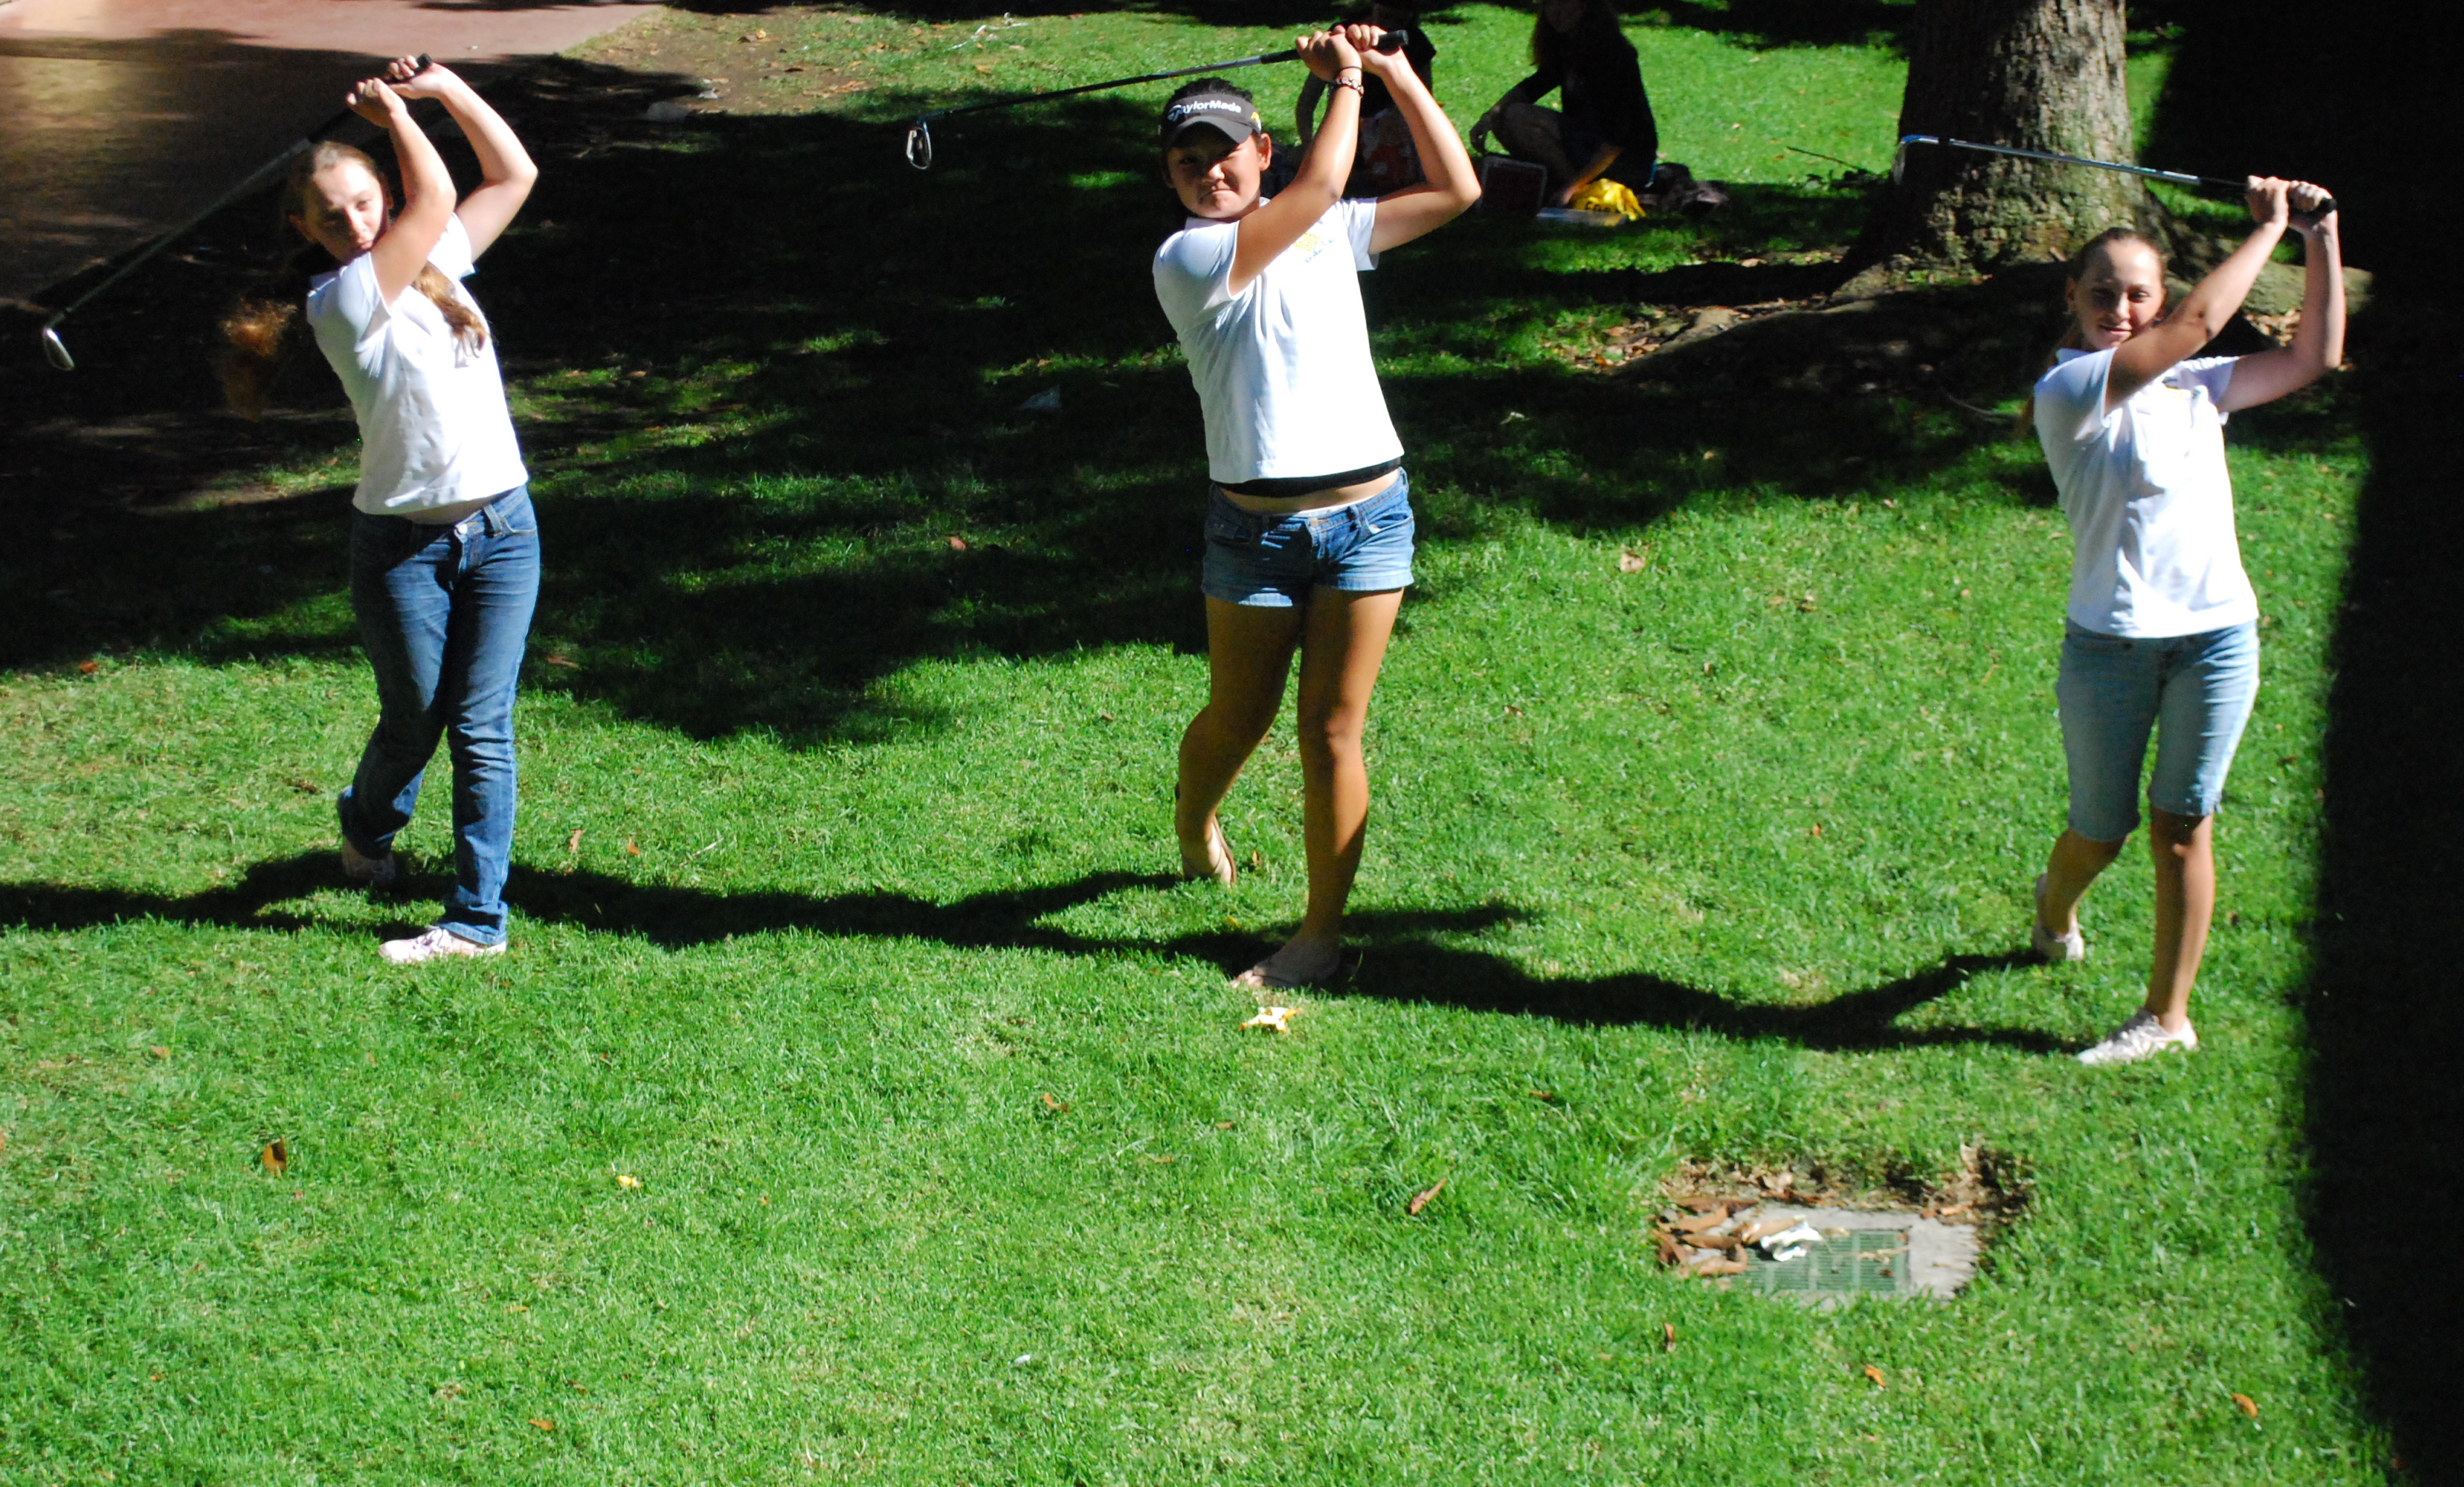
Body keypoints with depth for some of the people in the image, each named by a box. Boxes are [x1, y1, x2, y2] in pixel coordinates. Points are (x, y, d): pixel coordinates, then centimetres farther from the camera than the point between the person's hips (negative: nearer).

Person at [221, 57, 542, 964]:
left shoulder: (439, 261, 7)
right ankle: (367, 827, 43)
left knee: (481, 727, -1)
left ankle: (478, 918, 3)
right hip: (402, 542, -4)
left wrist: (445, 89, 2)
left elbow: (514, 175, 10)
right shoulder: (341, 301, -12)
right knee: (413, 722, 10)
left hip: (502, 526, 4)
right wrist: (393, 115, -5)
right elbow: (435, 201, -18)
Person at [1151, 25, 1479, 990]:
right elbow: (1318, 188, -15)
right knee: (1236, 722, 12)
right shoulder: (1185, 261, -6)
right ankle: (1194, 826, 46)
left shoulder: (1335, 234, 11)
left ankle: (1323, 931, 14)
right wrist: (1346, 81, -3)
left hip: (1367, 516, 2)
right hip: (1253, 528, -2)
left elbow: (1456, 190, 10)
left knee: (1331, 733, 3)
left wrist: (1397, 75, 6)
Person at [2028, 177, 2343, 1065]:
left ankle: (2168, 1016, 16)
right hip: (2112, 641, -3)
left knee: (2183, 826, 5)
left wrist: (2321, 242, 4)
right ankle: (2056, 903, 47)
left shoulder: (2196, 385, 10)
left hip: (2217, 633, 4)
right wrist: (2269, 230, -10)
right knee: (2101, 831, 11)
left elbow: (2313, 359, 12)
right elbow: (2197, 322, -19)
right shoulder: (2066, 391, -11)